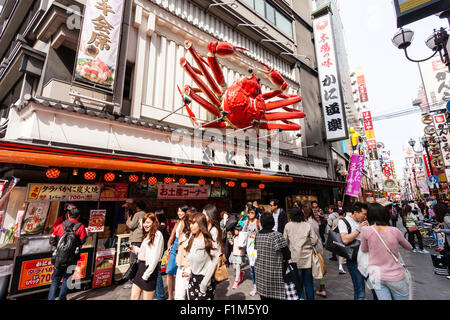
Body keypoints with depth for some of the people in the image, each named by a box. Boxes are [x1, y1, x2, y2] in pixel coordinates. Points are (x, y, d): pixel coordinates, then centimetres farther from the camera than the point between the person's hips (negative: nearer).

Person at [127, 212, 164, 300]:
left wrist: (147, 273, -17)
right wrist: (135, 249, 4)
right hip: (141, 266, 8)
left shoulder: (157, 234, -14)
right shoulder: (146, 235, 14)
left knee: (147, 298, 5)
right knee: (134, 297, 14)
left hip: (150, 268, -8)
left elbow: (155, 256, -18)